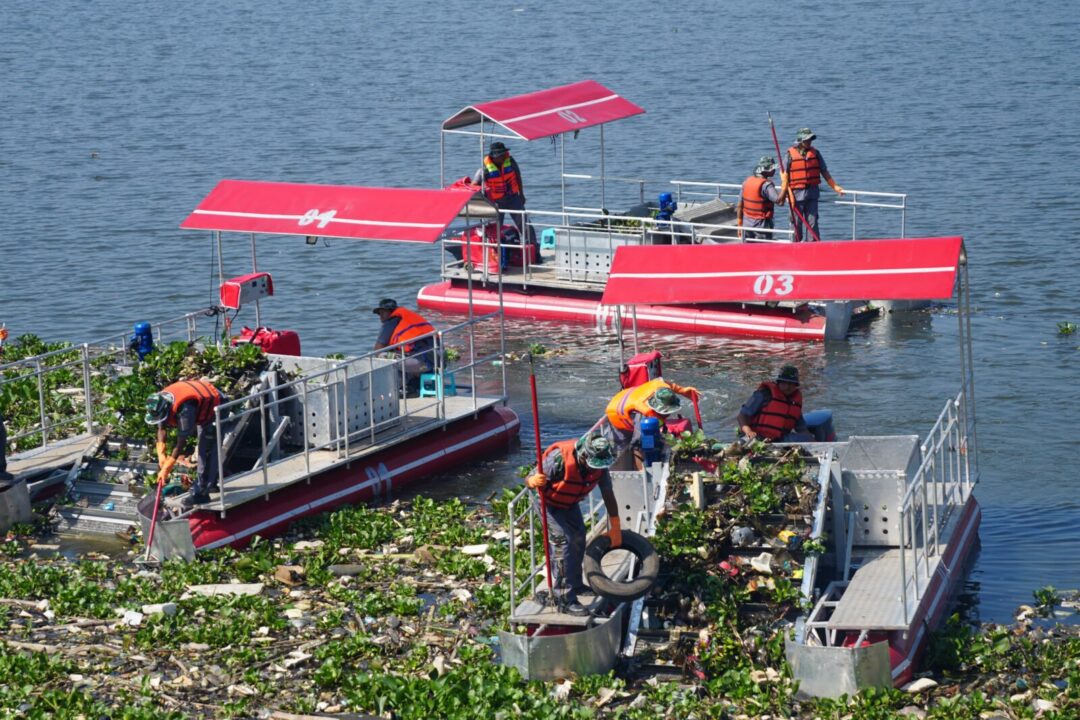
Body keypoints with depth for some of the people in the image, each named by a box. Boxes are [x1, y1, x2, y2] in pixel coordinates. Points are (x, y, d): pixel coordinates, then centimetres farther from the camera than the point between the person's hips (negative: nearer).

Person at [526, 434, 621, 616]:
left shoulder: (599, 465, -21)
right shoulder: (559, 458, -39)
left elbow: (608, 495, -10)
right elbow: (530, 480, -30)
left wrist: (615, 529, -5)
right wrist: (534, 481, -56)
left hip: (570, 503, 7)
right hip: (550, 503, -7)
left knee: (578, 537, 17)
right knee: (563, 541, -18)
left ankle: (575, 585, 39)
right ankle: (564, 599, -17)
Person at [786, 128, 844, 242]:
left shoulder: (815, 153, 8)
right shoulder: (790, 153, -3)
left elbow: (824, 172, 12)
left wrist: (835, 186, 5)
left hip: (812, 193, 3)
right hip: (796, 193, -3)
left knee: (812, 222, 2)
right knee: (796, 223, 3)